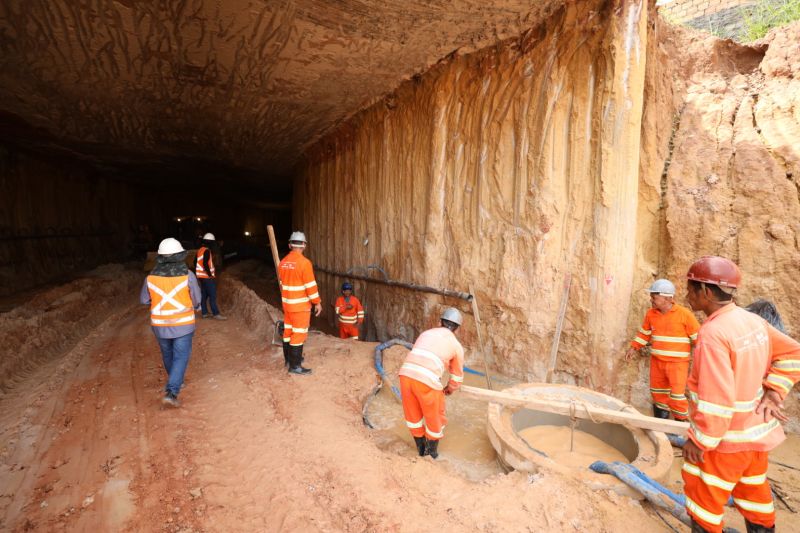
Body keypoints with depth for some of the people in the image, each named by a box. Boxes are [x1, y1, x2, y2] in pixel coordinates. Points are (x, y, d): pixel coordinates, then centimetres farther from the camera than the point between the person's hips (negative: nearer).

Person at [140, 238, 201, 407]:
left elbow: (144, 299, 8)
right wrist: (192, 308, 16)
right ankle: (171, 392, -8)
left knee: (168, 354, 23)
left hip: (160, 325, 4)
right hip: (182, 324, -3)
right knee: (181, 357, 4)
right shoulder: (187, 275, -14)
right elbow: (196, 299, -5)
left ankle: (175, 382, 42)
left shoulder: (151, 277, -6)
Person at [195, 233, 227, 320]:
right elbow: (205, 264, -24)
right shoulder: (207, 250, -16)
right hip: (208, 277, -9)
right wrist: (210, 274, -18)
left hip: (201, 276, 9)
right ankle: (216, 314, -5)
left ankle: (205, 313, 17)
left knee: (204, 295, 12)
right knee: (212, 296, -6)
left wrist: (197, 272, 24)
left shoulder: (200, 250, 11)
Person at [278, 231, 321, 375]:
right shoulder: (304, 262, -18)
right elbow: (310, 285, -18)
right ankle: (295, 366, 2)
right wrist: (317, 302, -8)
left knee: (288, 330, 18)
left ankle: (289, 359, 31)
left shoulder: (283, 262, 5)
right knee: (299, 333, -2)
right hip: (301, 305, -7)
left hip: (287, 303, 8)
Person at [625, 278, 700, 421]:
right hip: (656, 361, 5)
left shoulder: (684, 314, -14)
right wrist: (634, 348, 6)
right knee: (657, 392, 16)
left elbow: (697, 337, -8)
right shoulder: (650, 313, -1)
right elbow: (644, 333, 11)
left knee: (676, 396, -5)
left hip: (677, 363, -5)